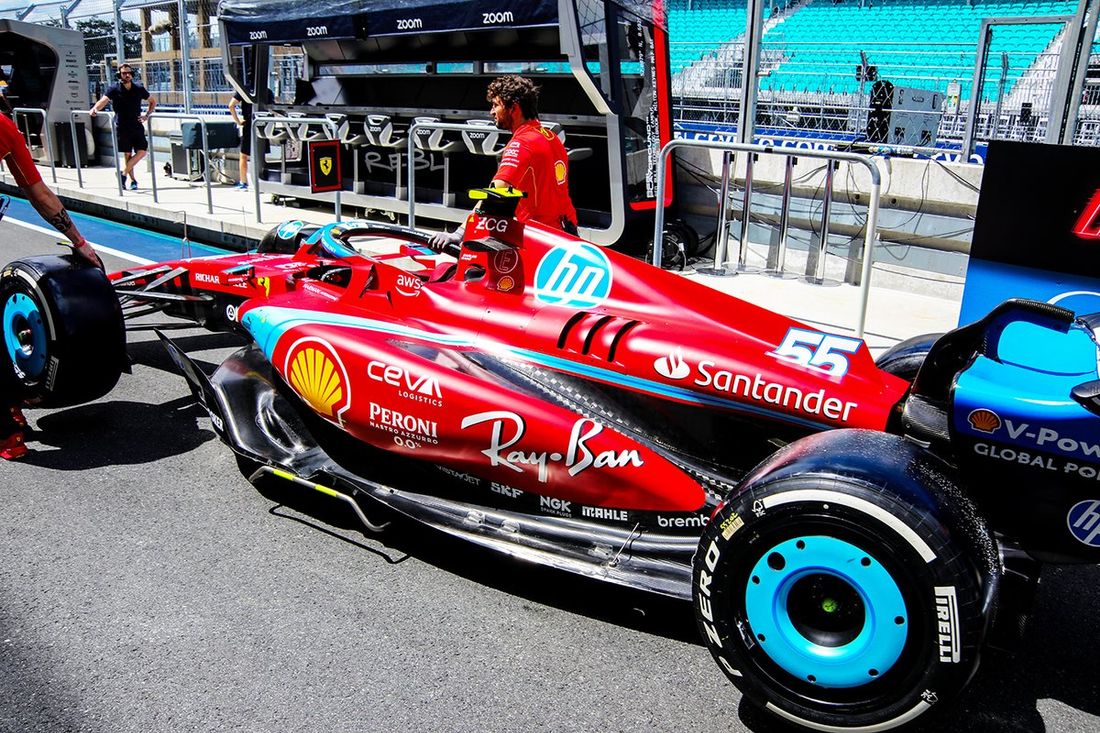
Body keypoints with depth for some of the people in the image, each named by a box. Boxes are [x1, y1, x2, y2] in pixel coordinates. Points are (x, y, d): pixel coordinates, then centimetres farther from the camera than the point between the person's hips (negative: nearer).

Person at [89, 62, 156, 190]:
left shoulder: (139, 88, 5)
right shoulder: (114, 88, -3)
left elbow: (153, 101, 19)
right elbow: (103, 100, -16)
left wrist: (146, 114, 6)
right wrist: (94, 109, -36)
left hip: (137, 125, 2)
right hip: (122, 126, -2)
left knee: (142, 151, -9)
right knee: (128, 154, 3)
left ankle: (123, 173, 3)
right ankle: (133, 181, 13)